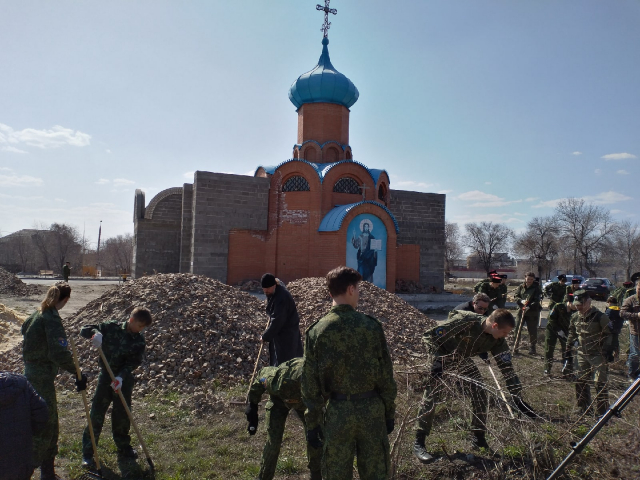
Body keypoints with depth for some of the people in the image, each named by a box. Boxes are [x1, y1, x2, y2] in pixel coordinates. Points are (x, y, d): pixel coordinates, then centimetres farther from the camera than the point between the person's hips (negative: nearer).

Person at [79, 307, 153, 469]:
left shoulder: (139, 340, -5)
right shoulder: (111, 327, -10)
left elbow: (134, 362, -12)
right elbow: (84, 330, -8)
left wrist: (121, 376, -27)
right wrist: (95, 332, -31)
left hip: (125, 379, 2)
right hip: (106, 376, -2)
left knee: (123, 415, 13)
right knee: (97, 414, 0)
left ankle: (124, 448, 32)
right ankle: (87, 453, 14)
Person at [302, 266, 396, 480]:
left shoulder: (317, 330, -7)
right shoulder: (371, 326, -9)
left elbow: (311, 383, -3)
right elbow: (385, 376, -4)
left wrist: (312, 423, 6)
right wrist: (390, 412, 9)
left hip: (338, 411, 1)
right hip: (371, 409, 0)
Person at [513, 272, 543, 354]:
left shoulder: (536, 288, -5)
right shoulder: (521, 287, 5)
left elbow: (537, 301, -13)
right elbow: (516, 296, 5)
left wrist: (529, 307, -27)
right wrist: (521, 301, -16)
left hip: (533, 312, -3)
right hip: (521, 310, 3)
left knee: (532, 330, 4)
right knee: (517, 328, 1)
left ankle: (532, 348, 20)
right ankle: (515, 346, 12)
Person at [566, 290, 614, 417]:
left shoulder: (600, 317, -13)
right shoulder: (575, 317, 4)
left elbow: (608, 335, -9)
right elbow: (572, 334, 17)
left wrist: (609, 351, -15)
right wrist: (569, 349, 17)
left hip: (598, 355, -6)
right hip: (582, 355, 6)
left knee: (600, 383, -6)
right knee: (580, 382, 10)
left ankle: (602, 412, 5)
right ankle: (584, 408, 25)